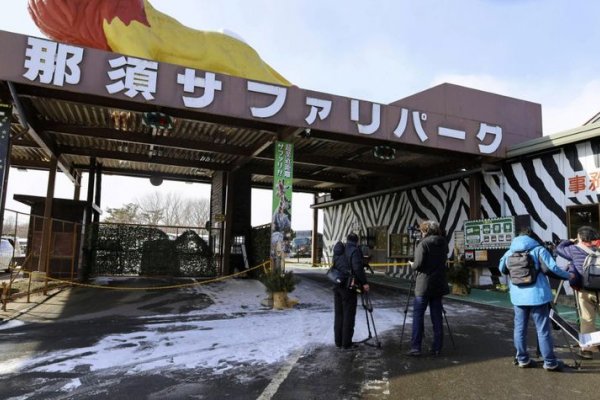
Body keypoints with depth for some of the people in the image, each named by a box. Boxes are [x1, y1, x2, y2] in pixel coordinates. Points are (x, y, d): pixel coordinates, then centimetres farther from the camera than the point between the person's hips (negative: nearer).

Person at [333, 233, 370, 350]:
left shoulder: (338, 251, 13)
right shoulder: (354, 251, -10)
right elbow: (358, 268, -19)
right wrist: (364, 283, -14)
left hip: (337, 286, 7)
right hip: (348, 287, -7)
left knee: (338, 314, 14)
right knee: (348, 315, 1)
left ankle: (338, 341, 20)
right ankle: (347, 343, 5)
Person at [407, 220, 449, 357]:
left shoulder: (423, 244, -13)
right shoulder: (443, 243, 8)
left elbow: (419, 264, -18)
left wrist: (412, 265, 2)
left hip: (424, 285, -6)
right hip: (439, 284, 6)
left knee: (418, 315, -1)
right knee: (436, 316, 9)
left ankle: (415, 347, -2)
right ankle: (437, 348, 13)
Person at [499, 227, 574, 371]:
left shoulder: (509, 252, 6)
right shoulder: (538, 249, -5)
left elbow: (502, 270, 17)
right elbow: (553, 268, -10)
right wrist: (568, 276, 7)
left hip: (518, 296, 4)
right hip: (537, 295, -3)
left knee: (519, 328, 11)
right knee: (543, 329, 4)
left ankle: (522, 359, 18)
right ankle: (550, 362, 13)